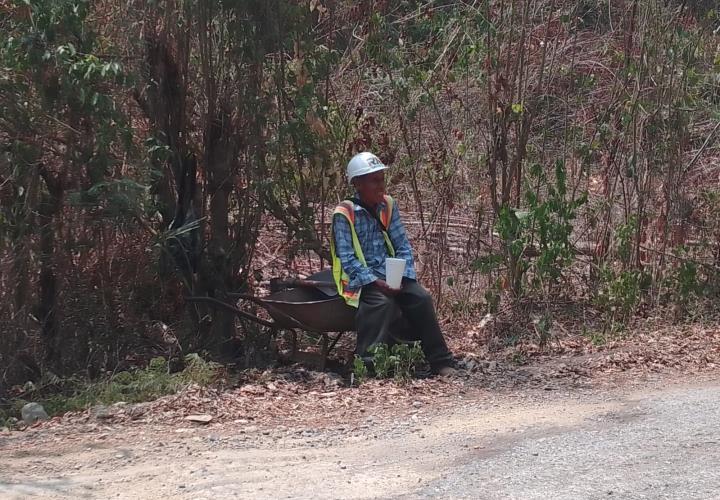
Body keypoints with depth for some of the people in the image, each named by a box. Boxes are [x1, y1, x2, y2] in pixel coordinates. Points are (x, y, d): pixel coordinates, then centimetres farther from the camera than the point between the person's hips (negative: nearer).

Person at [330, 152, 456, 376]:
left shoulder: (388, 206, 7)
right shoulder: (344, 214, -9)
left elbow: (403, 246, 5)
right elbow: (347, 259, -15)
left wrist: (402, 277, -12)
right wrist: (375, 282, -24)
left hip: (391, 277, 5)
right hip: (361, 280, -5)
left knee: (421, 298, -19)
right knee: (383, 303, -34)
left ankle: (441, 362, -13)